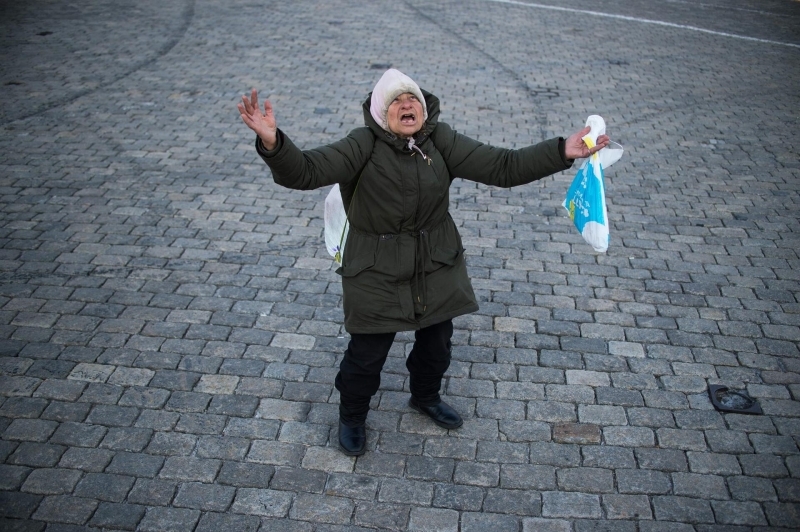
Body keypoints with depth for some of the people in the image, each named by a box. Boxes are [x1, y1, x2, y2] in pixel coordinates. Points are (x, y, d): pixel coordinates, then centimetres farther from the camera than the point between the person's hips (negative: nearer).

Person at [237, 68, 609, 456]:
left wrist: (562, 152, -19)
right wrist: (272, 142, -49)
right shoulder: (364, 145, -18)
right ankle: (352, 416, 40)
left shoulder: (440, 141, -8)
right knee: (367, 354, 8)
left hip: (437, 268, 4)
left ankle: (425, 398, 55)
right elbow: (306, 171, -29)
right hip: (377, 274, -4)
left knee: (436, 343, 23)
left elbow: (504, 167, -9)